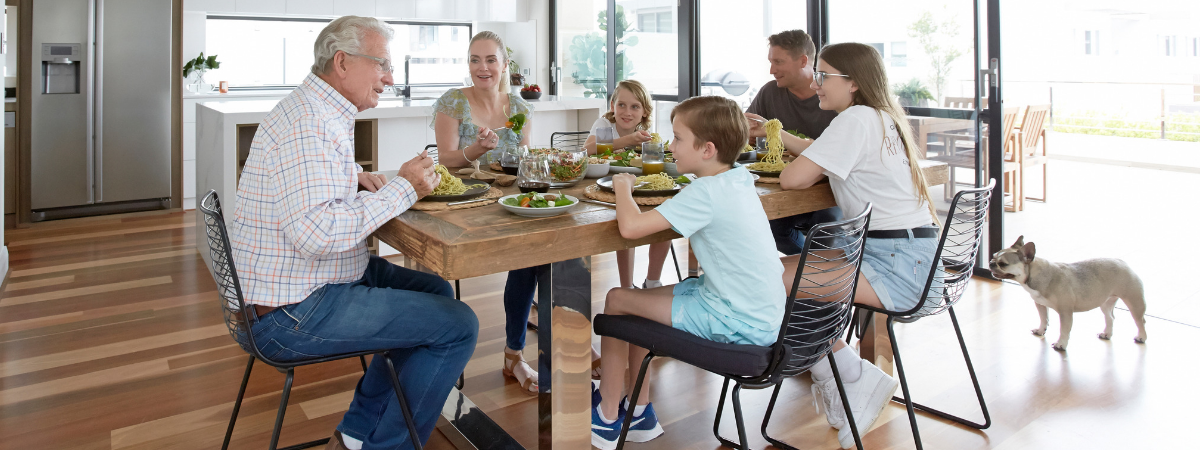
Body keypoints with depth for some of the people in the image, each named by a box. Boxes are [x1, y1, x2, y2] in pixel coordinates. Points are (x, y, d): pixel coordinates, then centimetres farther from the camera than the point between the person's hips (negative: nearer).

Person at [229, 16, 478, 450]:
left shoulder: (321, 112, 12)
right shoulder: (307, 125, -22)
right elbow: (317, 232, -34)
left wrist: (356, 176, 15)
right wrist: (402, 188, -24)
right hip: (293, 314, -11)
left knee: (436, 292, 19)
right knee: (457, 325, -11)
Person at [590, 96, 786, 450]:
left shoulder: (705, 192, -23)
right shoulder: (739, 179, 4)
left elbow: (630, 227, -29)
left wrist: (623, 187, -9)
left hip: (739, 324, -9)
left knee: (617, 300, -1)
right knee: (635, 298, 17)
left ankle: (606, 419, 15)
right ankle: (639, 413, 27)